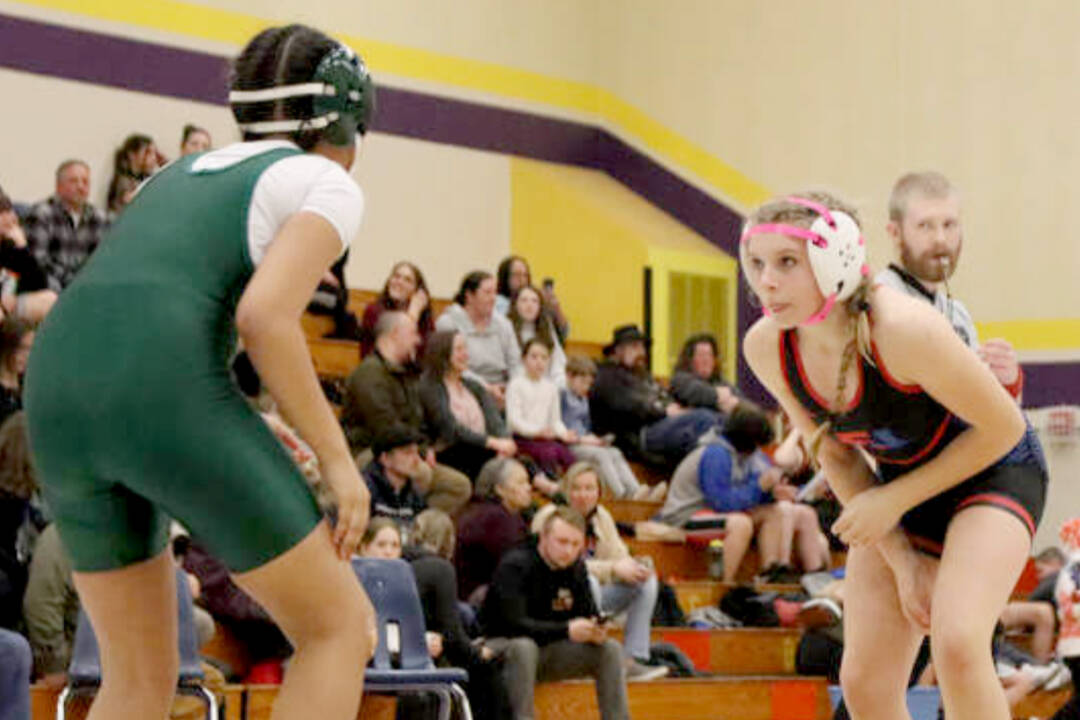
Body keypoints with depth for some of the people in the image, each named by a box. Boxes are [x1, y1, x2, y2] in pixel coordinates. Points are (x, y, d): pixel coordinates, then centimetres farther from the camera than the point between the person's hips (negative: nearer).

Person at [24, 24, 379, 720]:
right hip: (162, 402, -7)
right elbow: (262, 317, -8)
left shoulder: (179, 180, 33)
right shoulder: (331, 188, 9)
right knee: (344, 629, 6)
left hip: (62, 404, 7)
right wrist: (339, 458, -2)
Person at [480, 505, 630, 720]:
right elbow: (514, 624, -29)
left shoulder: (576, 568, 2)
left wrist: (596, 631, -23)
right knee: (523, 647, -40)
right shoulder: (515, 565, -19)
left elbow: (589, 614, 3)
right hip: (501, 646, -6)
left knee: (610, 649, -10)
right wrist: (566, 630, -38)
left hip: (547, 650, 6)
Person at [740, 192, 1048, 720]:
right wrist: (900, 557, -5)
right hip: (898, 488, 6)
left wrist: (894, 500, -19)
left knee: (956, 644, -29)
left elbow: (1003, 427, -21)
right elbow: (835, 456, 0)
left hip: (991, 473, -6)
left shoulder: (902, 329, -34)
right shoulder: (765, 348, -16)